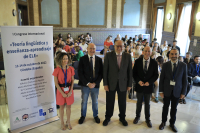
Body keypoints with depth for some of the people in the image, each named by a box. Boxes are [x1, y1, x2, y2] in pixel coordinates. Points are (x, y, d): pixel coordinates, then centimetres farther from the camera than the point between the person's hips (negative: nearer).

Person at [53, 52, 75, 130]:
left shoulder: (71, 69, -4)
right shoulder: (57, 70, -11)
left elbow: (72, 80, 0)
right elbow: (56, 83, -9)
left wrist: (70, 91, -10)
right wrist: (62, 93, -13)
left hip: (69, 90, 2)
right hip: (61, 90, -2)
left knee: (69, 106, 13)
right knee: (62, 106, 12)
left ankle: (68, 122, 33)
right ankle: (62, 123, 31)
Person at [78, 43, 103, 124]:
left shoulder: (99, 60, 0)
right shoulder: (82, 59, -4)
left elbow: (101, 73, 0)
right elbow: (80, 73, -7)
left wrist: (95, 83, -10)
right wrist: (87, 83, -13)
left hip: (95, 85, 1)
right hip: (85, 84, -1)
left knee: (95, 102, 16)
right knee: (84, 101, 13)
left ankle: (95, 115, 37)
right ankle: (83, 116, 34)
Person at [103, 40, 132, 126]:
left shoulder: (128, 56, -2)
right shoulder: (108, 55, -6)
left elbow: (129, 71, 1)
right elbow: (105, 70, -5)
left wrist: (129, 84, 1)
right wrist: (105, 84, -8)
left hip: (123, 83, 1)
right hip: (111, 83, -1)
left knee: (122, 102, 14)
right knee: (109, 102, 13)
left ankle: (122, 117, 37)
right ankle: (108, 117, 35)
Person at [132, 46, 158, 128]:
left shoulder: (154, 63, -5)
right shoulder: (138, 61, -4)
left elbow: (156, 75, -1)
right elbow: (134, 73, -1)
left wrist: (149, 82, -15)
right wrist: (138, 81, -15)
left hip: (148, 86, 0)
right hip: (139, 86, 0)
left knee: (147, 104, 14)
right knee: (139, 102, 17)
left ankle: (147, 119, 31)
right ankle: (137, 116, 36)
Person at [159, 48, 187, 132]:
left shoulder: (183, 65, -4)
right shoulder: (165, 65, -6)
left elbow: (185, 80, -1)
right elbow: (161, 78, -3)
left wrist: (183, 92, -3)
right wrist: (161, 91, -6)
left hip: (177, 91, 1)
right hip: (167, 90, 0)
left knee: (174, 108, 14)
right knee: (165, 107, 12)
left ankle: (172, 123, 33)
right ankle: (163, 122, 31)